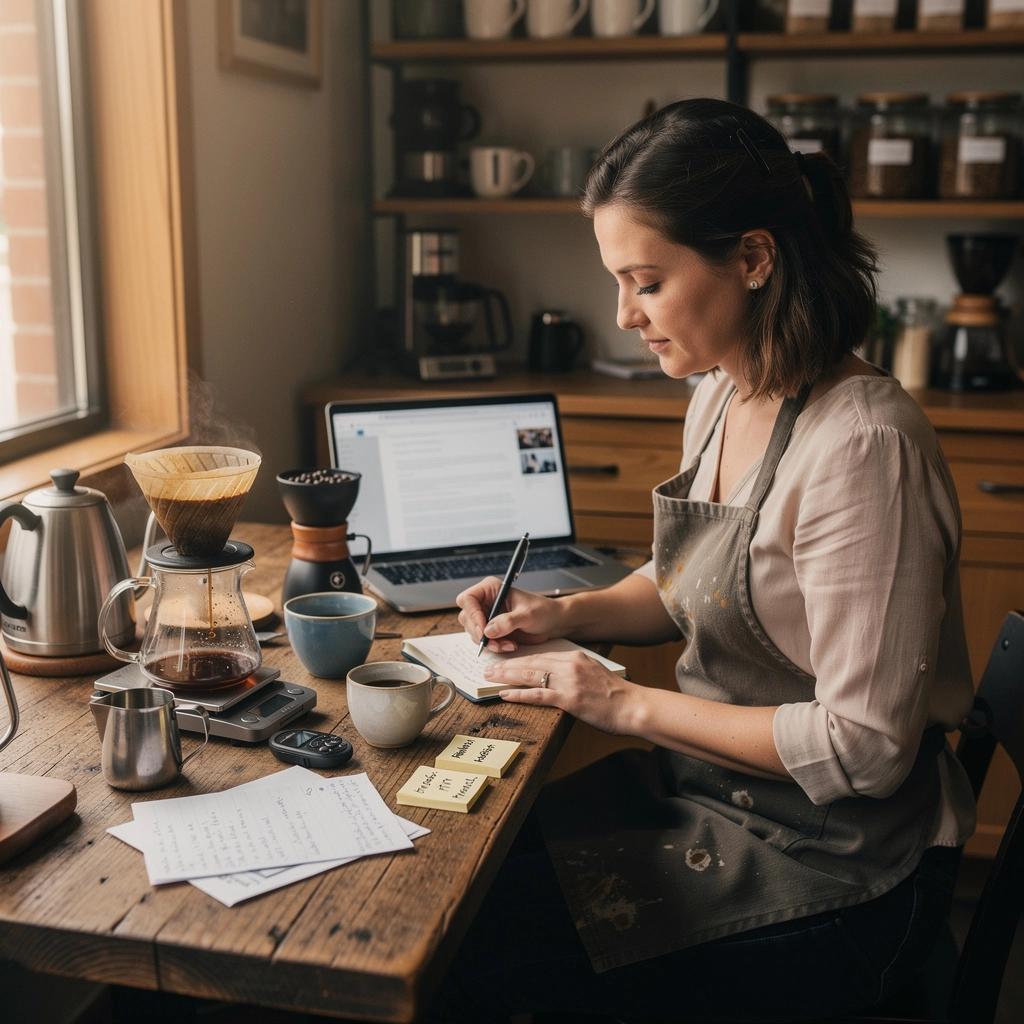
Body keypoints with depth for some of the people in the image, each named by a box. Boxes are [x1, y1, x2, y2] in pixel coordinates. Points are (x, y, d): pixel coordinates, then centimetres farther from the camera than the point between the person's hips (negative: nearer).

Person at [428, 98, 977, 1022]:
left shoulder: (862, 447, -25)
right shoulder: (722, 400, 2)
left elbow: (863, 748, -24)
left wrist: (632, 705, -18)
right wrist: (570, 613, 1)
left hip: (835, 874, -7)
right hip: (711, 793, 8)